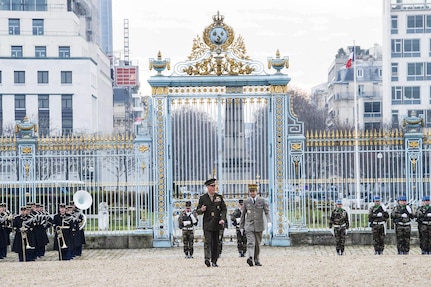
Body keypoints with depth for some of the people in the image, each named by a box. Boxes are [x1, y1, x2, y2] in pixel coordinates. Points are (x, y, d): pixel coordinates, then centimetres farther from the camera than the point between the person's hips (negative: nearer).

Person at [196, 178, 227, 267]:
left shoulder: (219, 197, 7)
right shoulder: (203, 198, 3)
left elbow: (224, 209, 6)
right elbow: (198, 211, 6)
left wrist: (223, 219, -10)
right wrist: (201, 210, -18)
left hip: (217, 224, 3)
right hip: (207, 224, -2)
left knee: (216, 242, 6)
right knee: (208, 241, -17)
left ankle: (214, 261, 12)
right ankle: (207, 258, -26)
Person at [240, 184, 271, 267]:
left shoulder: (262, 200, 0)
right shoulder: (246, 202, 3)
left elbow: (267, 212, -5)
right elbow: (243, 215, 10)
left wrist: (269, 222, -22)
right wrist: (241, 226, 11)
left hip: (259, 226, 1)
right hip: (249, 226, -1)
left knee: (257, 244, 8)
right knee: (251, 243, -18)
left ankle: (257, 261, 19)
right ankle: (250, 258, -34)